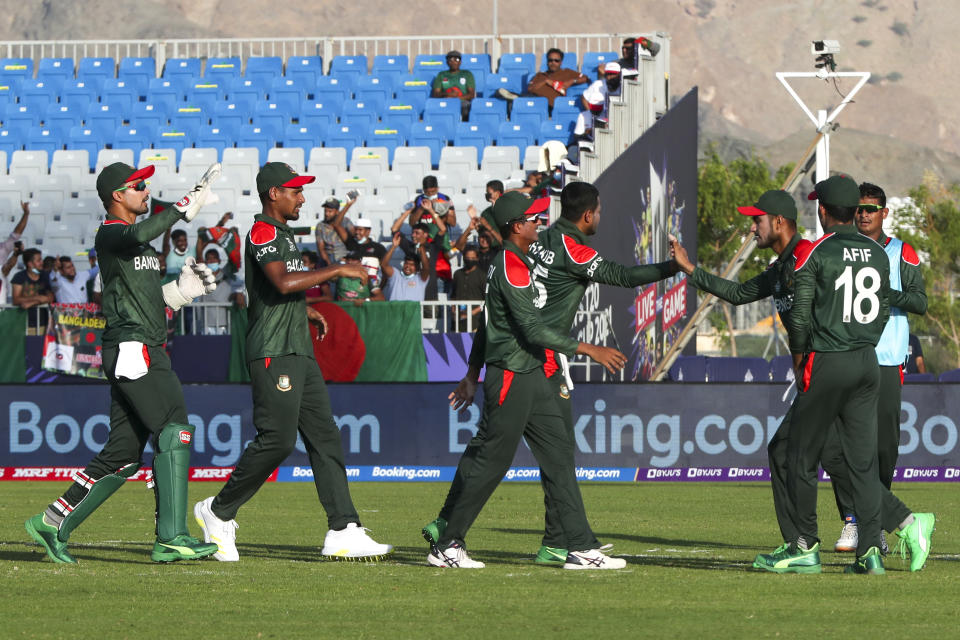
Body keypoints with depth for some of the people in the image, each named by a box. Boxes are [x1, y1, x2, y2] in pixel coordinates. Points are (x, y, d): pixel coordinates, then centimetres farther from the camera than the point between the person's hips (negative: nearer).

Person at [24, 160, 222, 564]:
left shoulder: (136, 240, 24)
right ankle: (171, 538, -24)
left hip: (150, 354, 10)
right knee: (174, 432, -19)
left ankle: (53, 525, 15)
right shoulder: (110, 234, -7)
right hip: (130, 350, -10)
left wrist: (183, 289, 11)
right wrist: (188, 204, -28)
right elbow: (140, 235, -32)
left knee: (123, 454, 9)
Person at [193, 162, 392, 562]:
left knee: (324, 436, 2)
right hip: (272, 353, -10)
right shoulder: (262, 232, -9)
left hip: (299, 352, 10)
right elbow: (283, 282, -25)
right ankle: (219, 513, 0)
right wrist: (337, 270, -19)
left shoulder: (283, 234, 22)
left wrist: (305, 311, 21)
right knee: (277, 439, -14)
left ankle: (343, 532, -3)